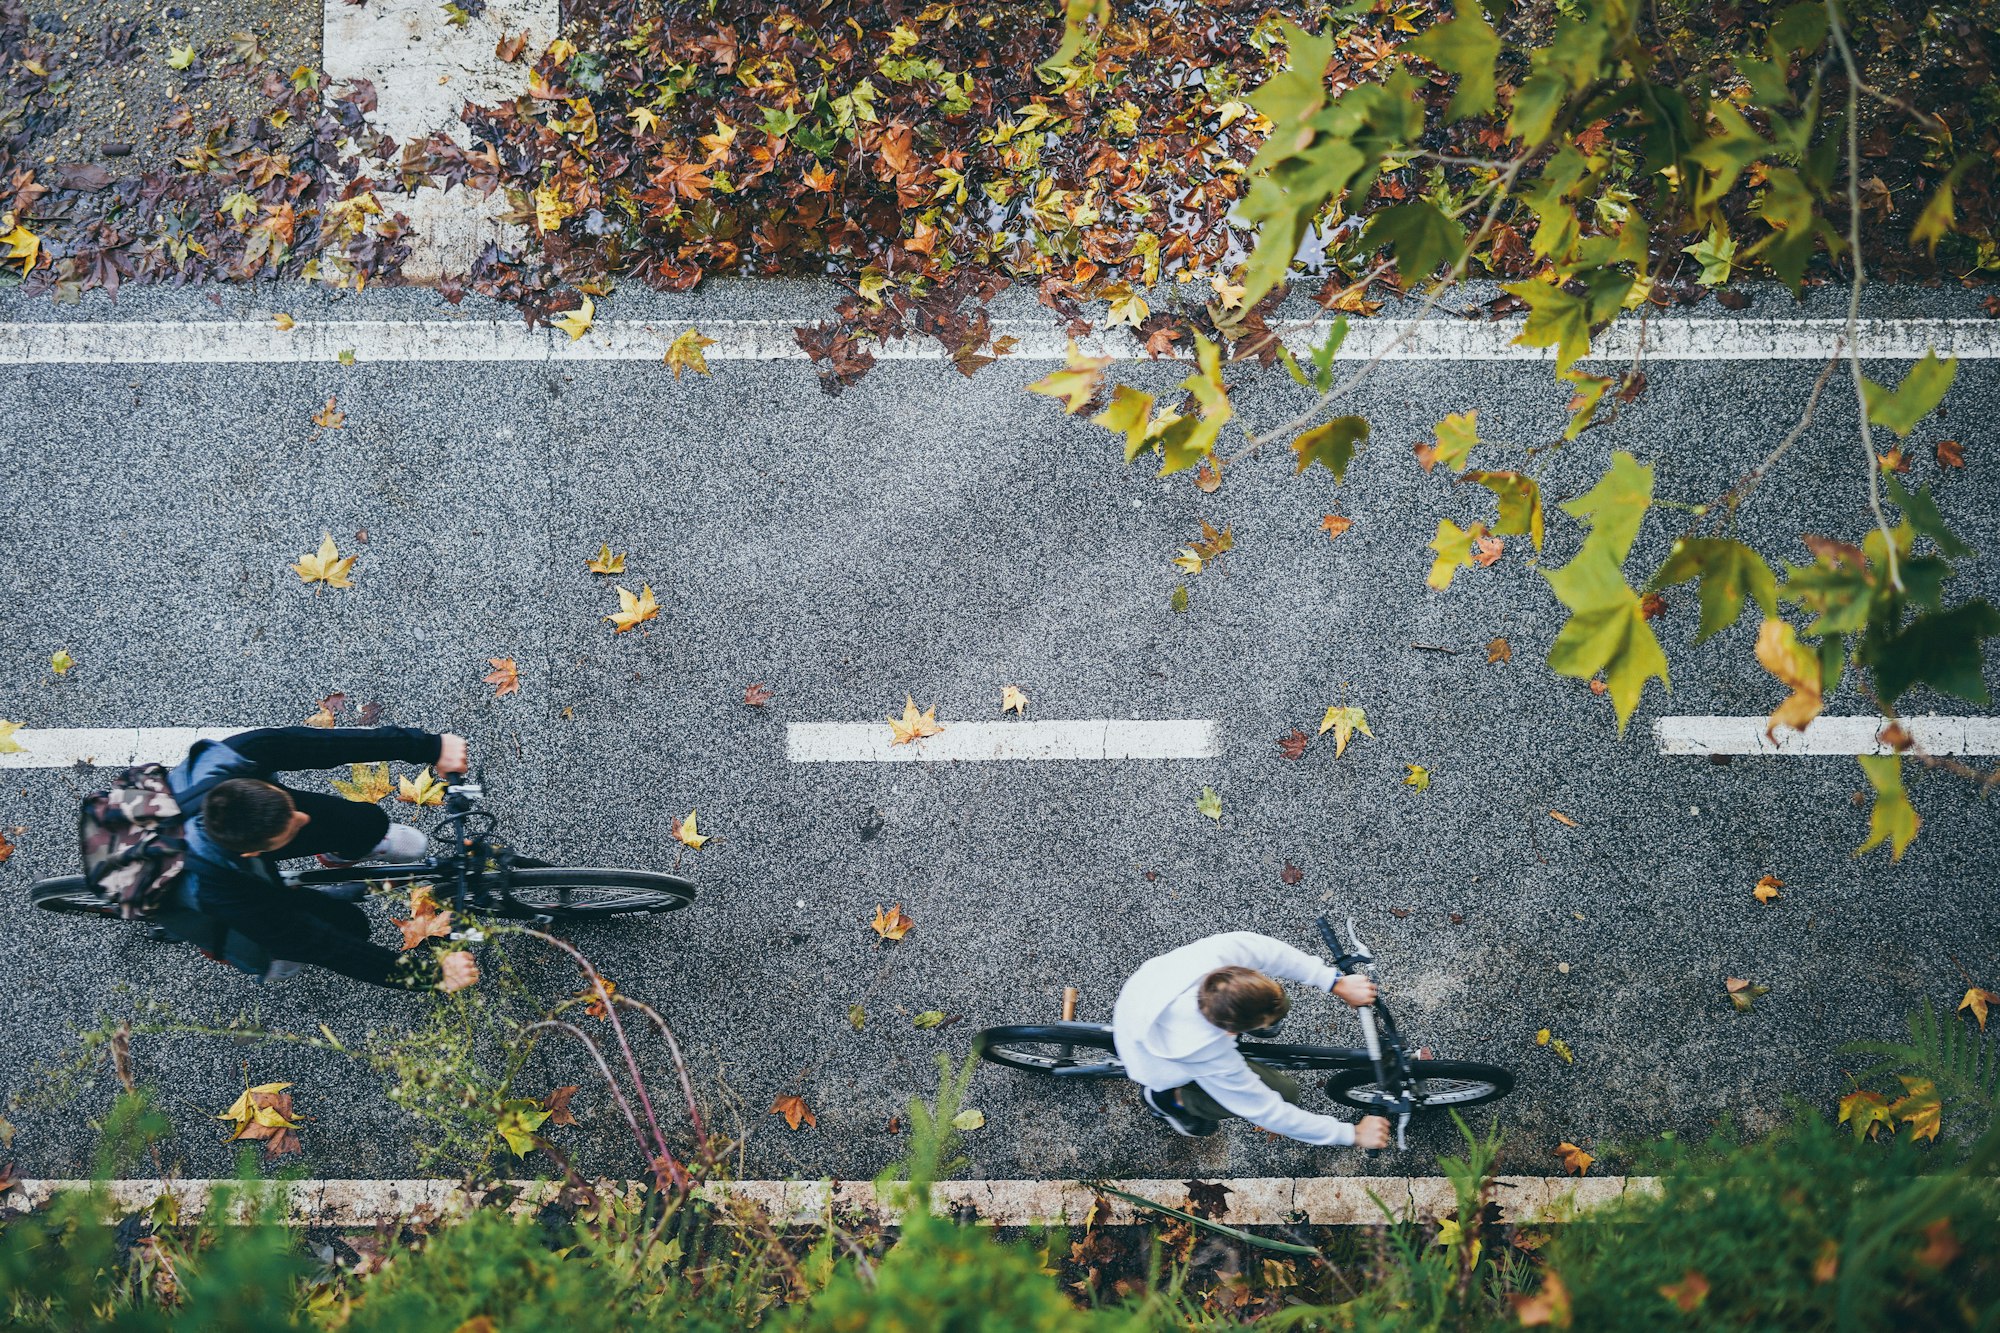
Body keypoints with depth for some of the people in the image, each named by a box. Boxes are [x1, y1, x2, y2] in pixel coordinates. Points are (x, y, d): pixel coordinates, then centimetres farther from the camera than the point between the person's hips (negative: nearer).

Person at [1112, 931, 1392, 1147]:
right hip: (1157, 1066, -5)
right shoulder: (1212, 1059, -42)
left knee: (1275, 1007, 2)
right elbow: (1271, 1114, -29)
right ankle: (1172, 1097, 7)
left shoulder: (1215, 954, -40)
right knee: (1284, 1091, -10)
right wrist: (1352, 1135, -21)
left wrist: (1336, 982, -26)